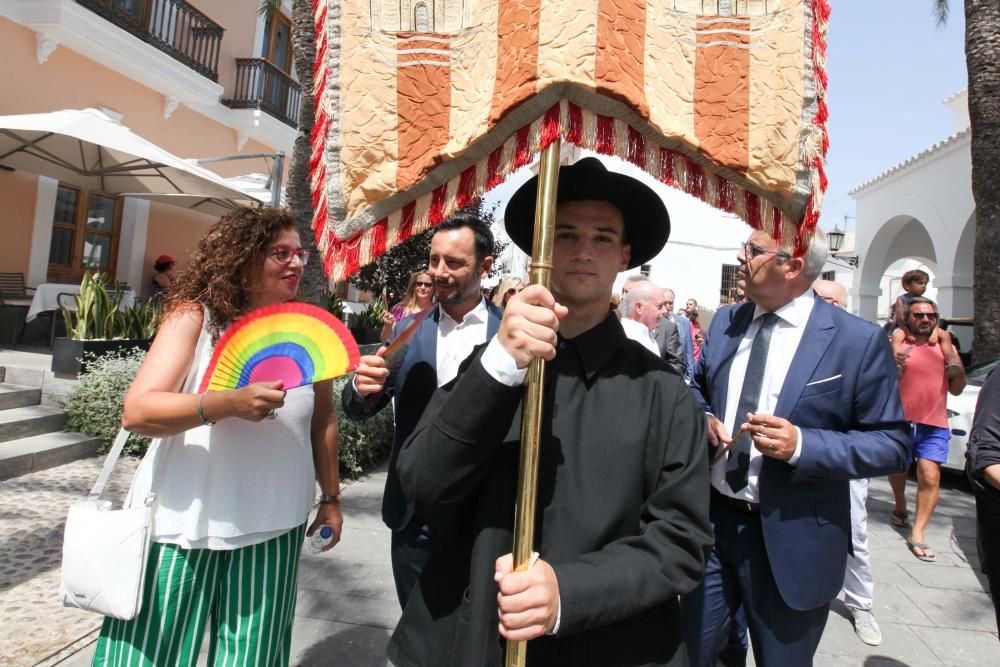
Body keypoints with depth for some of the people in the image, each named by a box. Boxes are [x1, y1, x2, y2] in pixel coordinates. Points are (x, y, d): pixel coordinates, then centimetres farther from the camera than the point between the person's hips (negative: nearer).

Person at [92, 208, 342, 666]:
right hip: (182, 524, -2)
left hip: (272, 530, 2)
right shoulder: (194, 317, -7)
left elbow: (323, 419, 9)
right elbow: (137, 411, -16)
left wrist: (330, 498, 12)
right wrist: (227, 403, -31)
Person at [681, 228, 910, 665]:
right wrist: (702, 420, -5)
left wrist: (803, 444, -24)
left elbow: (893, 443, -9)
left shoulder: (859, 341, -11)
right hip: (711, 519, 4)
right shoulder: (725, 323, 4)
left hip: (791, 541, -4)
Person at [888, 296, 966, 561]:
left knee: (930, 476, -12)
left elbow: (956, 390, 15)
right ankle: (901, 509, 43)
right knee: (897, 470, 16)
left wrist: (959, 370, -6)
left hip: (935, 425, 2)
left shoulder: (945, 346, 10)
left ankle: (917, 534, -8)